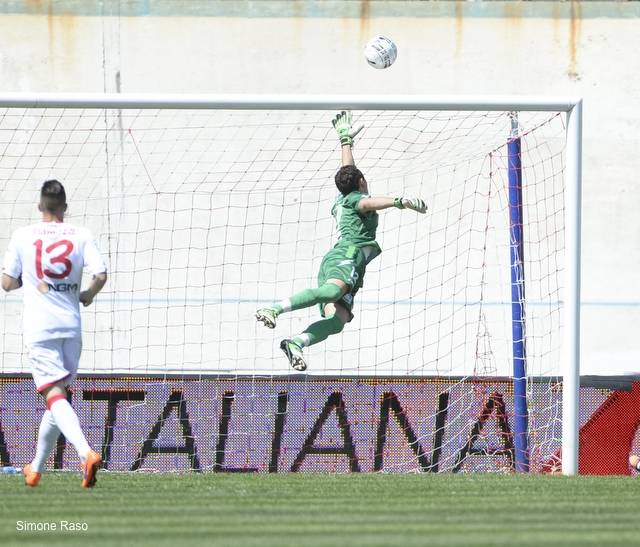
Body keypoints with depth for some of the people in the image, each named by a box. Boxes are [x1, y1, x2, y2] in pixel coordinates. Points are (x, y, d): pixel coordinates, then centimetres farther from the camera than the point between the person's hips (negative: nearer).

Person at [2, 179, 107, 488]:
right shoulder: (81, 236, 1)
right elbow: (101, 275, -9)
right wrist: (88, 295, 12)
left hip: (38, 327, -3)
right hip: (71, 326, 3)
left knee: (54, 395, -12)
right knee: (58, 397, 16)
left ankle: (86, 453, -35)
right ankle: (35, 469, 25)